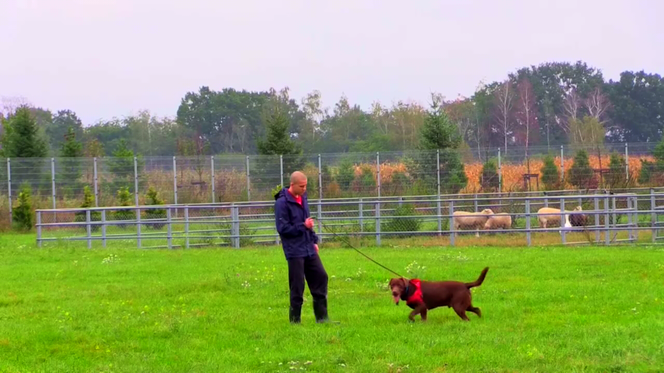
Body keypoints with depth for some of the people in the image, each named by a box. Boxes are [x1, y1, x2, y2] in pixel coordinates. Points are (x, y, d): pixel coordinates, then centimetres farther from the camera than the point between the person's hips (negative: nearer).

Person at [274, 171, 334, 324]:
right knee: (297, 286, -3)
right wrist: (303, 226, -19)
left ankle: (322, 317, 14)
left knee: (320, 277, 6)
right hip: (294, 251, -8)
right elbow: (283, 228, -16)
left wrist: (314, 240, 15)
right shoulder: (282, 202, -13)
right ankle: (294, 320, 8)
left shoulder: (303, 198, 11)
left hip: (309, 248, 8)